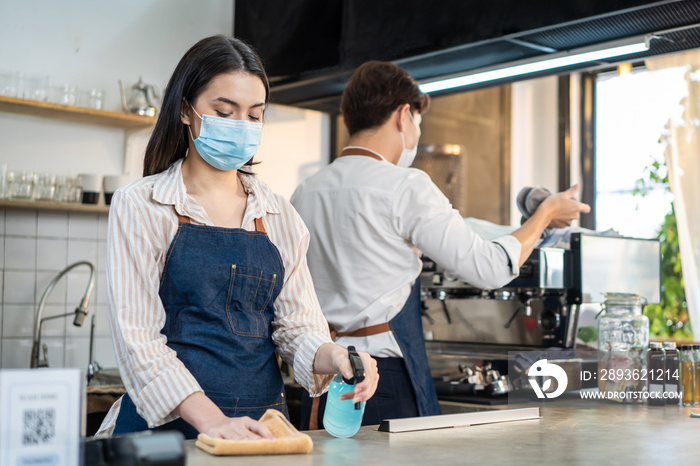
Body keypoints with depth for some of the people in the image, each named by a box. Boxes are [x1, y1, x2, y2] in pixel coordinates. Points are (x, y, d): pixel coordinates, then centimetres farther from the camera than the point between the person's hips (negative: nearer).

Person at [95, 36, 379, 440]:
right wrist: (209, 419, -20)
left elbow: (296, 322, 10)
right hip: (166, 421, -3)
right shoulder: (140, 206, 1)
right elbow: (138, 336, -7)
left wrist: (332, 357, -12)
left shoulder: (280, 217, 12)